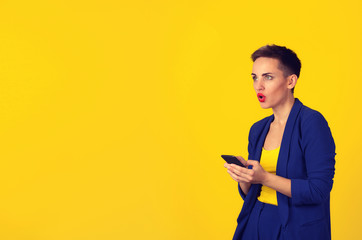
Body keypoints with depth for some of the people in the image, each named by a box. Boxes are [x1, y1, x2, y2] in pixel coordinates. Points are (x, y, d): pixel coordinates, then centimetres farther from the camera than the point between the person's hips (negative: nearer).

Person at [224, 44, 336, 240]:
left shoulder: (312, 122, -13)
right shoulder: (257, 130, 7)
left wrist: (265, 178, -23)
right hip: (255, 224, 6)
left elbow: (319, 190, -19)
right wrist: (243, 176, -10)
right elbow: (249, 193, 11)